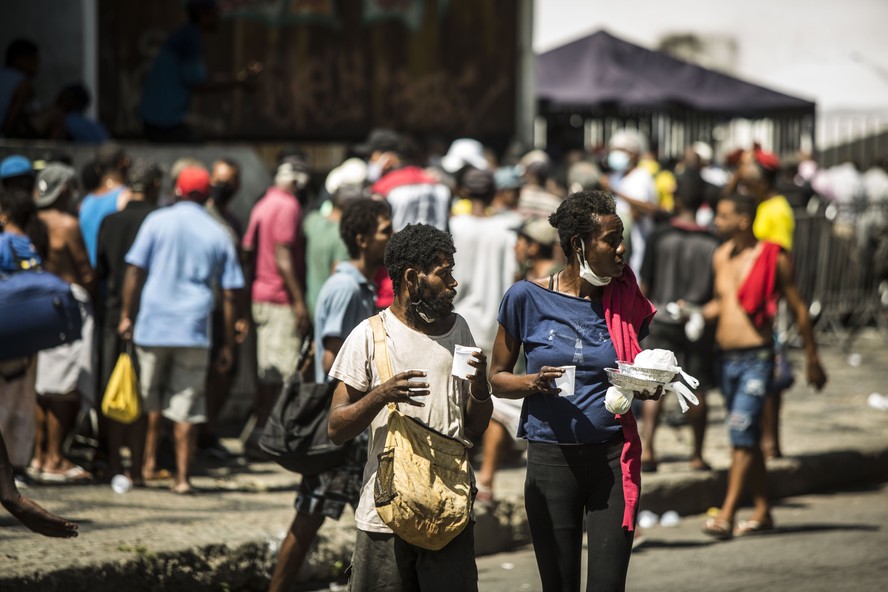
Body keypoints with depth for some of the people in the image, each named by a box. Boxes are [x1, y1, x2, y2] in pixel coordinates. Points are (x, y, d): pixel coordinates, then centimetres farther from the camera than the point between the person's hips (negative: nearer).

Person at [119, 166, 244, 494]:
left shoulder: (158, 221, 1)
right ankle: (182, 476, 0)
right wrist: (228, 344, 11)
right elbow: (230, 294, 7)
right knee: (186, 407, 3)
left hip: (153, 324, -1)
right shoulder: (218, 235, 8)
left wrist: (126, 314, 4)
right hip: (194, 330, 1)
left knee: (150, 398, 14)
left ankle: (149, 461, 11)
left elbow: (135, 270, -3)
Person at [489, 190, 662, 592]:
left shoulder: (625, 300, 4)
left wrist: (649, 389, -5)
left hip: (613, 457, 2)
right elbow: (497, 378, 4)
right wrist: (534, 382, -17)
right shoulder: (527, 298, -3)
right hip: (552, 457, -1)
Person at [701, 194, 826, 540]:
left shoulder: (774, 259, -8)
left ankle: (726, 516, -18)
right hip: (727, 358, 7)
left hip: (756, 359, -7)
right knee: (746, 438, 11)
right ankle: (762, 511, 20)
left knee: (742, 433, -14)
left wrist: (812, 360, 2)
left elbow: (798, 309, -1)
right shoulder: (721, 257, 9)